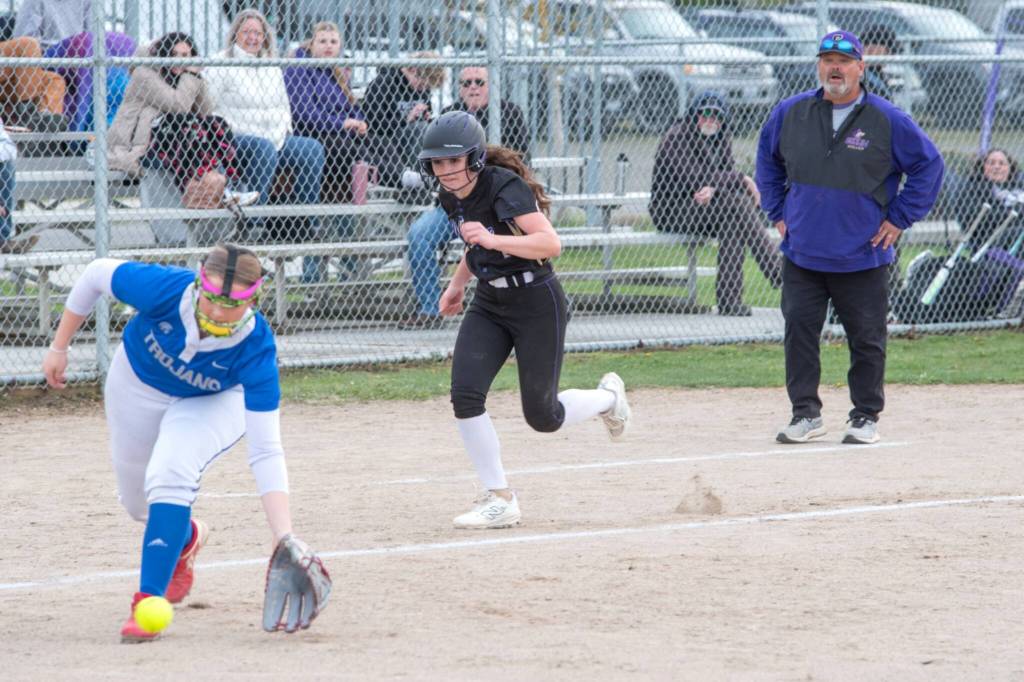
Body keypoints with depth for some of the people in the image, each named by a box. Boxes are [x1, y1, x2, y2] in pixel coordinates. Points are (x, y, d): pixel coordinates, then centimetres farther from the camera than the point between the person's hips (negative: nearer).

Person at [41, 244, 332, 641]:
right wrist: (60, 347, -9)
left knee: (169, 475, -30)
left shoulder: (256, 348, -39)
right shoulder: (164, 288, -39)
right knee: (138, 503, 16)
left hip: (214, 401, -2)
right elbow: (98, 274, -18)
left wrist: (285, 538, -48)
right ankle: (187, 537, 51)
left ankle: (148, 602, -17)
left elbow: (265, 452, -39)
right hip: (137, 384, 2)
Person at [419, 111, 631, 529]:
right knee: (465, 395, -15)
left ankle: (608, 397, 33)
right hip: (489, 304, 7)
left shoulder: (505, 186, -23)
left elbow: (550, 243, -33)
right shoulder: (452, 198, 1)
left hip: (536, 303, -7)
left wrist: (493, 240, -43)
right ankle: (499, 499, -6)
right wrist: (458, 283, 22)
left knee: (542, 417, 1)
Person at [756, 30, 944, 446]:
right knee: (799, 331, -2)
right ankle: (806, 414, 8)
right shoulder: (790, 114, 3)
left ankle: (866, 417, 15)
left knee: (866, 340, 3)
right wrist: (777, 211, 13)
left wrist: (900, 218, -2)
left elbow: (929, 165, 1)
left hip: (863, 256, -2)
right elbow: (767, 159, 20)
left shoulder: (887, 120, -6)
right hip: (801, 252, 2)